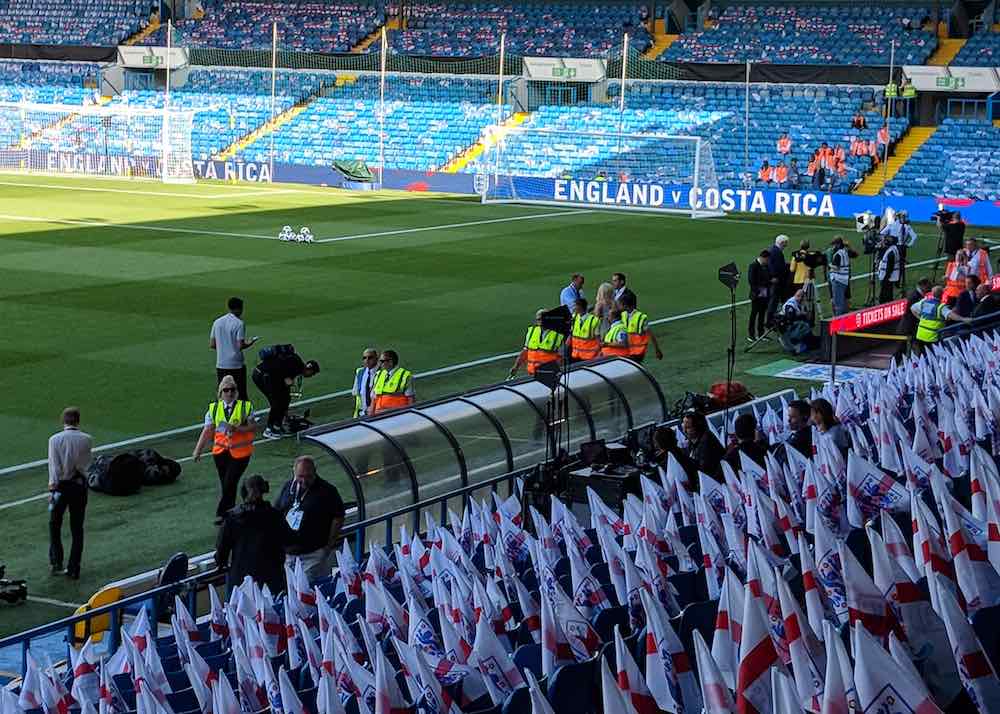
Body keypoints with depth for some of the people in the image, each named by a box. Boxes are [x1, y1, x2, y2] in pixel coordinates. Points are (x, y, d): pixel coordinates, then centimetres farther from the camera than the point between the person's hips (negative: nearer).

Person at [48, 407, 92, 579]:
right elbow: (86, 464, 2)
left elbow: (54, 466, -13)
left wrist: (53, 488, -10)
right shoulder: (86, 439, -5)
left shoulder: (55, 439, -10)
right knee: (77, 529, 10)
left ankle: (56, 562, 8)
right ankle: (74, 569, 11)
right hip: (80, 485, 2)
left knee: (54, 525, 16)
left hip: (60, 485, -1)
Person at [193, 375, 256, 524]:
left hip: (240, 452, -3)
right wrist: (197, 451, -2)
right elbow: (207, 431, 3)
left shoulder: (245, 407, -3)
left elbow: (254, 427, -4)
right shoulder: (214, 408, 3)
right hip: (220, 451, 3)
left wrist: (237, 429, -20)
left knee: (230, 483, -9)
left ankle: (222, 513, 2)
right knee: (224, 483, 9)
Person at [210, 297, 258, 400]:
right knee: (241, 395, 4)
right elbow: (241, 346, -16)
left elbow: (212, 345, 7)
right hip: (236, 365, -5)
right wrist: (250, 343, 3)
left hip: (221, 365, 5)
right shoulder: (239, 323, -11)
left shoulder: (217, 322, 6)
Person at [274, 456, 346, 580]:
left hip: (314, 554, -5)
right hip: (287, 553, 5)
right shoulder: (288, 486, 9)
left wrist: (329, 545, -8)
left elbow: (338, 518, -5)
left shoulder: (327, 490, -6)